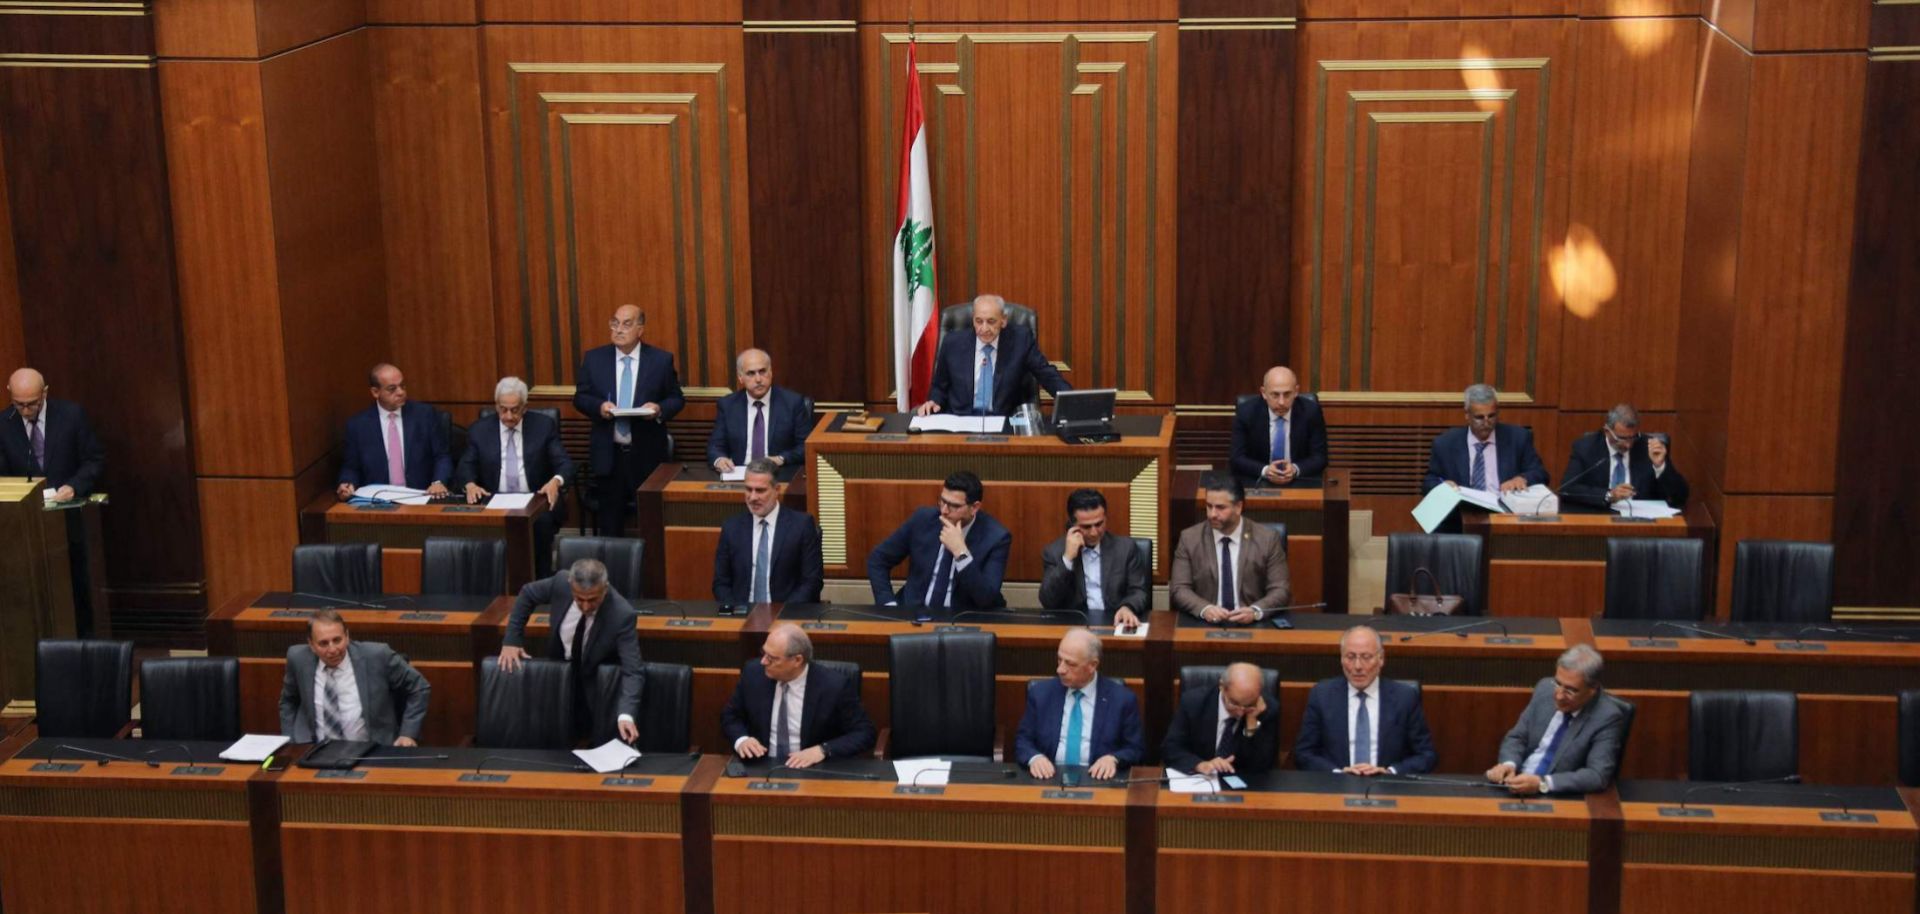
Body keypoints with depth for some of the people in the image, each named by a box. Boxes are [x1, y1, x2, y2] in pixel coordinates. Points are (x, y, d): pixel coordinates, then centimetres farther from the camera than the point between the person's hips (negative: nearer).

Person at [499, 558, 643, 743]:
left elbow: (631, 670, -35)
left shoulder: (622, 615, -33)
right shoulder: (562, 582, -23)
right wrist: (511, 640, -7)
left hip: (597, 685, -3)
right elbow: (527, 594, -2)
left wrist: (626, 715, -50)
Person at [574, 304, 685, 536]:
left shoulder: (661, 360, 0)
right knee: (609, 523, 6)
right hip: (608, 455, 1)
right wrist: (599, 406, -14)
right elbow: (580, 397, 7)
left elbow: (676, 399, 6)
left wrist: (660, 409, -16)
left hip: (647, 455, -1)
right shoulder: (594, 358, 4)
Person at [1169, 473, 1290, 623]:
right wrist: (1204, 609, -19)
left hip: (1253, 625, 0)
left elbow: (1280, 590, 0)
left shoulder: (1268, 538, 2)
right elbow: (1178, 589, 0)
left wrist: (1255, 611, -19)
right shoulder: (1189, 538, 4)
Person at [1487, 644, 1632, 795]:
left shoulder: (1607, 717, -14)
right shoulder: (1546, 688, 1)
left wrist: (1542, 783, -30)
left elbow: (1598, 776, -21)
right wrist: (1508, 764, -12)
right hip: (1519, 786, 4)